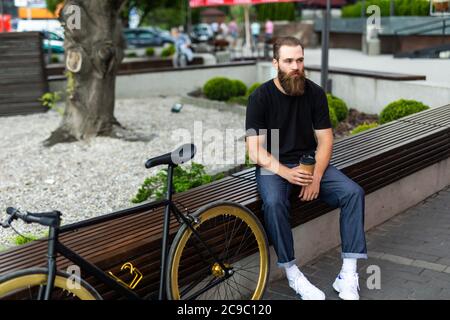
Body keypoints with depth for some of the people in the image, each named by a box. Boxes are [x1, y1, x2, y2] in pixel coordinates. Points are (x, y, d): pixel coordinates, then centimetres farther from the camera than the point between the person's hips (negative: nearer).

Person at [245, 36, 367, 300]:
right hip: (273, 167, -3)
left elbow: (325, 140, 0)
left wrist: (316, 176, -17)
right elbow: (255, 150, -14)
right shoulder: (260, 98, -10)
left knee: (354, 192, -20)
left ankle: (349, 274, -16)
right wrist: (286, 173, -30)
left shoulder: (315, 93, 0)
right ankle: (293, 274, -19)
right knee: (274, 203, -35)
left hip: (310, 162, 3)